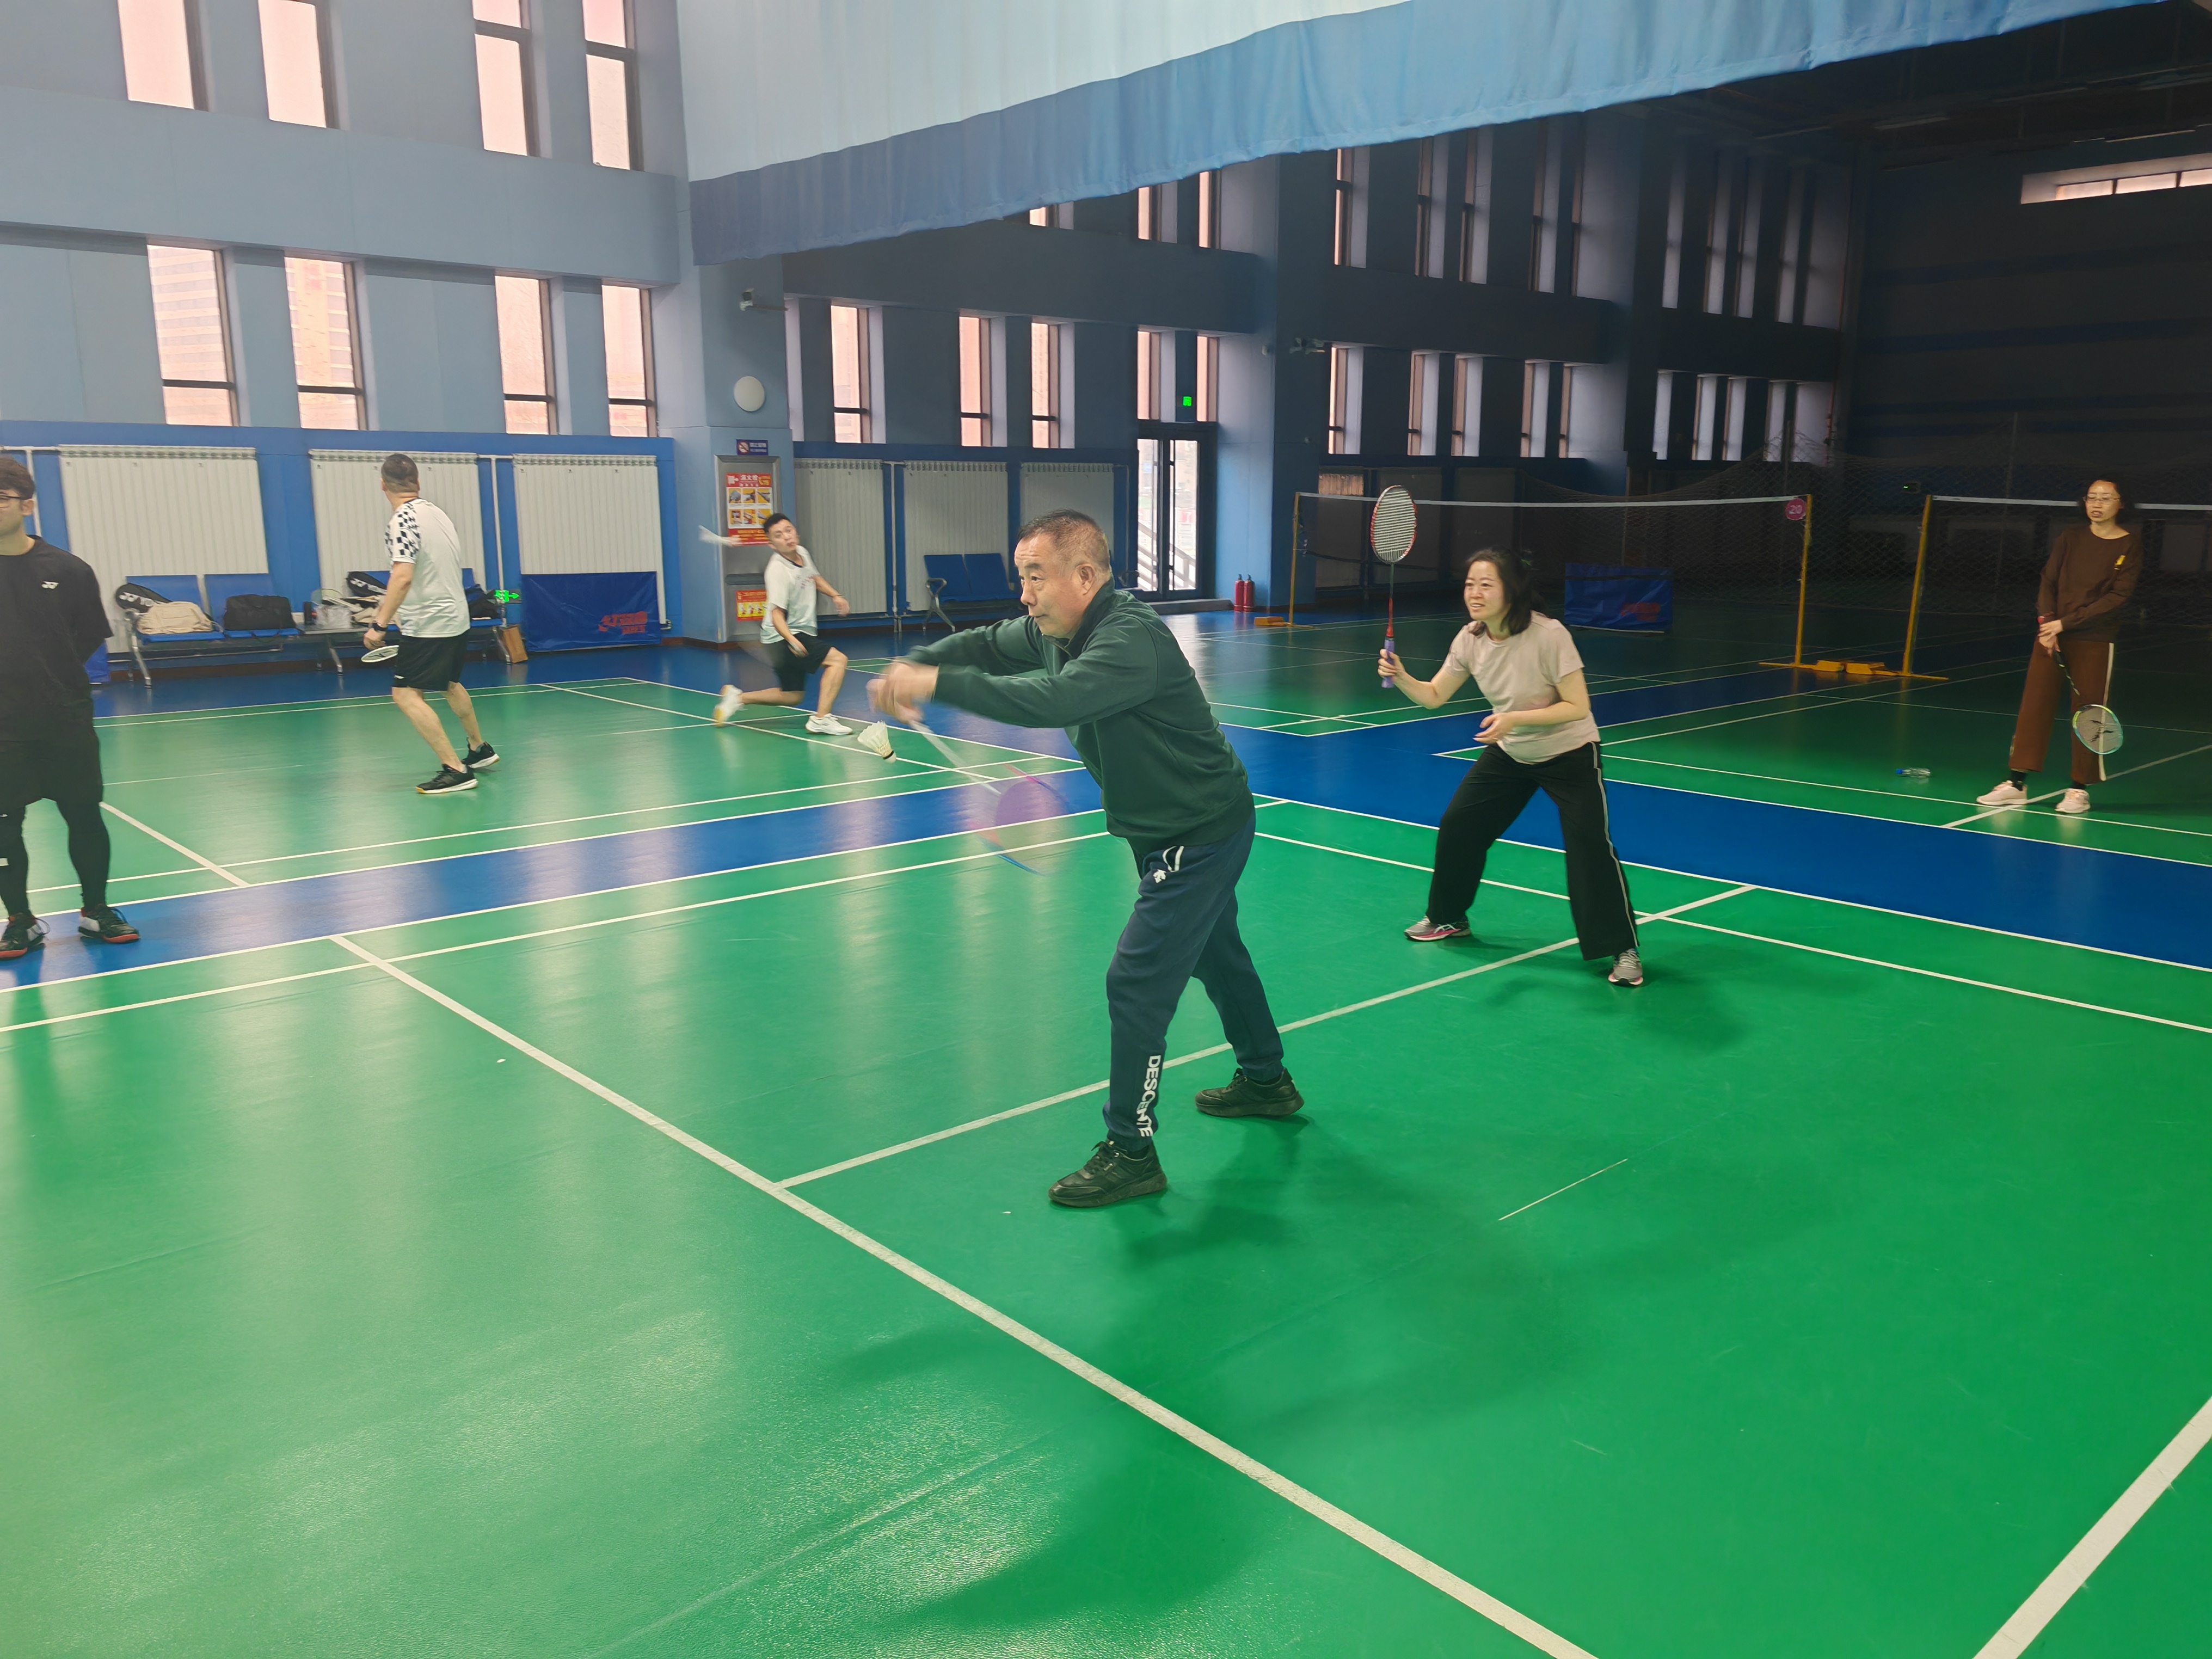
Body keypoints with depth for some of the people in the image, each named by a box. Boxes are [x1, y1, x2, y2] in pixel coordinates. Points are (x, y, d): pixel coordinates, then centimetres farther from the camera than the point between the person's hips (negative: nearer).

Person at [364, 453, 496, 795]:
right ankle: (480, 749, 42)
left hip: (428, 625, -9)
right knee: (450, 683, 27)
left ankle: (455, 770, -14)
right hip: (457, 617, 9)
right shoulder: (437, 512, 7)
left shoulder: (402, 521, -17)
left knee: (406, 694, -8)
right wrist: (392, 604, 24)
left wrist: (380, 625, -26)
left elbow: (403, 577, -28)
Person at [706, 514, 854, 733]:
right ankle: (821, 719, -23)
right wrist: (791, 640, -45)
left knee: (792, 696, 18)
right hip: (782, 638, -9)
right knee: (837, 659, -22)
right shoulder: (778, 570, -24)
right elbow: (777, 615, -30)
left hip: (800, 635, 9)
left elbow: (814, 578, 24)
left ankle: (738, 698, 25)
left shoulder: (802, 553, 1)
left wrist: (835, 596, 12)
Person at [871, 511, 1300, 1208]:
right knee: (1215, 956, 25)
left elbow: (1054, 701, -46)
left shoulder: (1131, 639, -31)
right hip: (1168, 831, 10)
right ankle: (1267, 1082, 46)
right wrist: (910, 666, -14)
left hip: (1200, 836, -10)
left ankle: (1131, 1153, 1)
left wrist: (939, 682, -44)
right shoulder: (1056, 629, -2)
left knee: (1136, 984, -11)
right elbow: (985, 645, 6)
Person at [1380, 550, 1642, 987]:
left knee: (1590, 847, -17)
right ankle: (1447, 918, 28)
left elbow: (1577, 706, -25)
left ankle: (1622, 950, -2)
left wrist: (1515, 719, -35)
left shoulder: (1549, 636, -28)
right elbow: (1434, 696, -4)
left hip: (1569, 756, -6)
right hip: (1509, 753, 6)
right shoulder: (1469, 640, -12)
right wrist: (1401, 677, -25)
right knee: (1456, 828, 4)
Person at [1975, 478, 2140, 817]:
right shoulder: (2070, 537, 7)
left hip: (2095, 641, -3)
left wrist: (2066, 623, -16)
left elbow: (2118, 596, -10)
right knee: (2034, 705, 0)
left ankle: (2079, 788, 11)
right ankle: (2017, 784, 3)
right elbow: (2048, 582, 4)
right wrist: (2046, 623, -12)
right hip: (2052, 633, 3)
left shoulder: (2131, 545, -2)